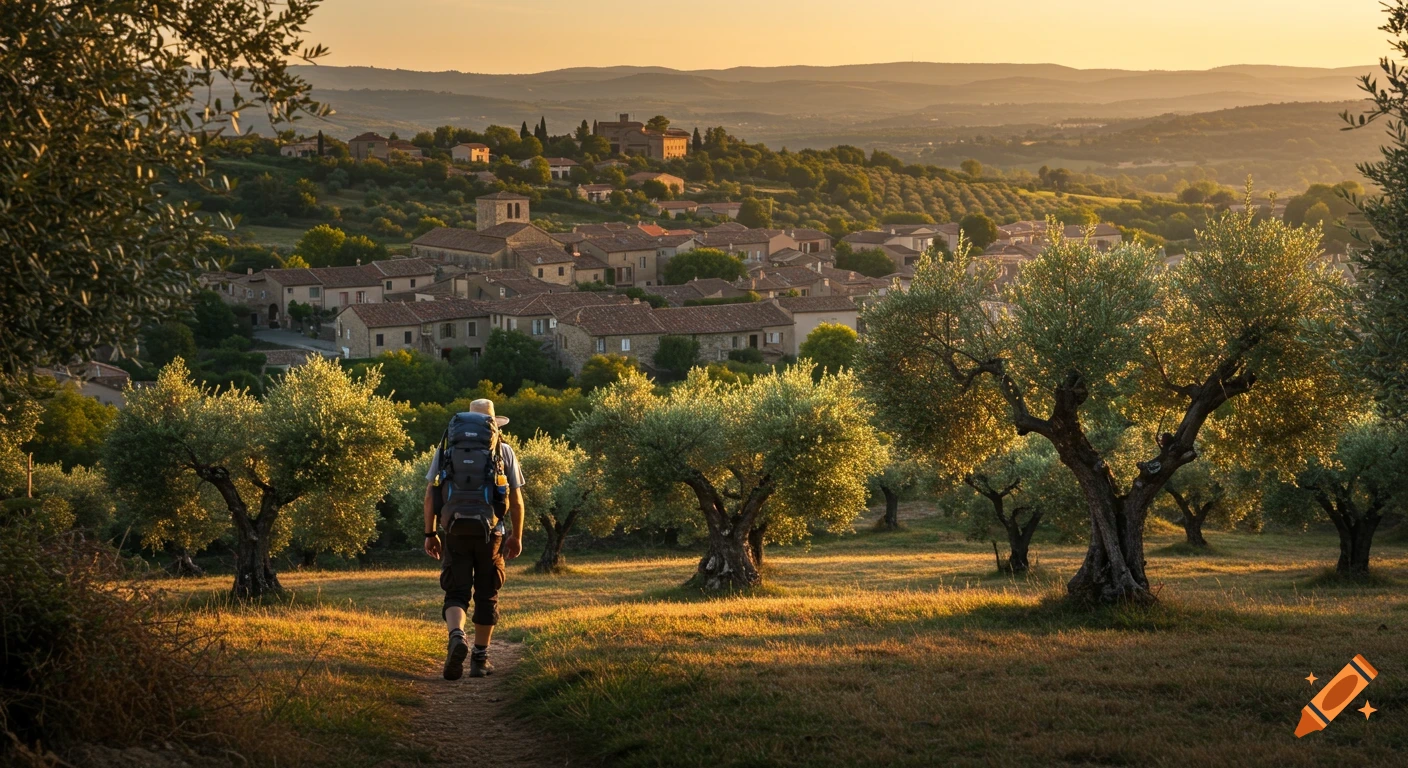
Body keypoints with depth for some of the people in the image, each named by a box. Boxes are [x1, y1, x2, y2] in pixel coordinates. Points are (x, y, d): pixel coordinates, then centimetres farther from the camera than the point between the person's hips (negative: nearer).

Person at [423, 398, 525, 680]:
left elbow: (430, 493, 3)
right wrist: (517, 536, 14)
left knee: (456, 593, 2)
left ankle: (457, 637, -27)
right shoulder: (504, 451, 6)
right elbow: (517, 499, 5)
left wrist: (430, 533, 8)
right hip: (490, 533, 0)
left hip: (455, 532, 0)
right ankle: (480, 659, 14)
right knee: (486, 596, 11)